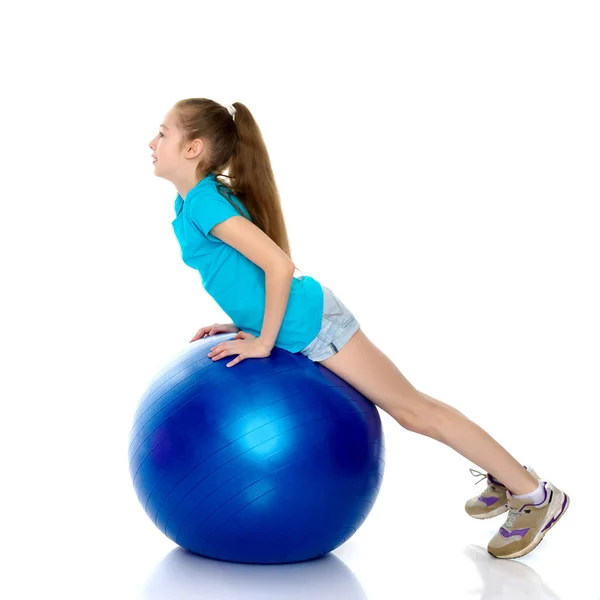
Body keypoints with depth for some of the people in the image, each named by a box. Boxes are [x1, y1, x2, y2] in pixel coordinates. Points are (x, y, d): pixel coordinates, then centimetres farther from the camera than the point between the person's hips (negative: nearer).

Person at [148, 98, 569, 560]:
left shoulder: (203, 201, -20)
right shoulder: (193, 199, 9)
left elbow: (279, 265, -27)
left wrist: (264, 342, -18)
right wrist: (240, 323, 15)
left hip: (310, 322, -9)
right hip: (300, 325, 9)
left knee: (413, 409, -1)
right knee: (410, 407, 19)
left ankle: (535, 494, 10)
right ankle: (503, 476, 32)